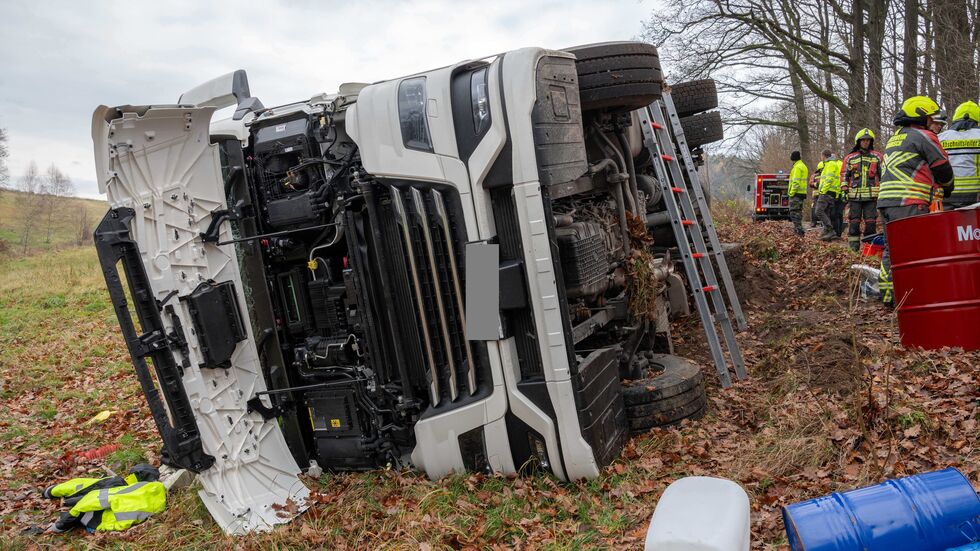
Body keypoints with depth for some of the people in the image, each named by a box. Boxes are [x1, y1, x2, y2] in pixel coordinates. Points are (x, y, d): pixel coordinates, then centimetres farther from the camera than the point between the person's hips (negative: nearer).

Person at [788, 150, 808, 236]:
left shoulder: (797, 167, -12)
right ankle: (798, 229, 19)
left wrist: (791, 192, -18)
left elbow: (796, 182, -20)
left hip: (796, 193, -10)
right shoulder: (804, 166, 20)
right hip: (802, 193, 10)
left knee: (794, 212, -10)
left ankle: (799, 230, -16)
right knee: (798, 212, 15)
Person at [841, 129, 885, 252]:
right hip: (854, 195, 0)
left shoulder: (877, 157, 11)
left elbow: (883, 174, 13)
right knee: (854, 222, 0)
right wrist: (844, 191, 2)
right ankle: (853, 246, 4)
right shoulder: (850, 158, 10)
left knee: (871, 222, 0)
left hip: (871, 195, 0)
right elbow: (844, 175, 11)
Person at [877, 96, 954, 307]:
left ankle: (887, 295, 14)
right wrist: (947, 190, 23)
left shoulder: (893, 139, 24)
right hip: (909, 203, -9)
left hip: (885, 201, 9)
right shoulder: (923, 136, -1)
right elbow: (943, 169, 3)